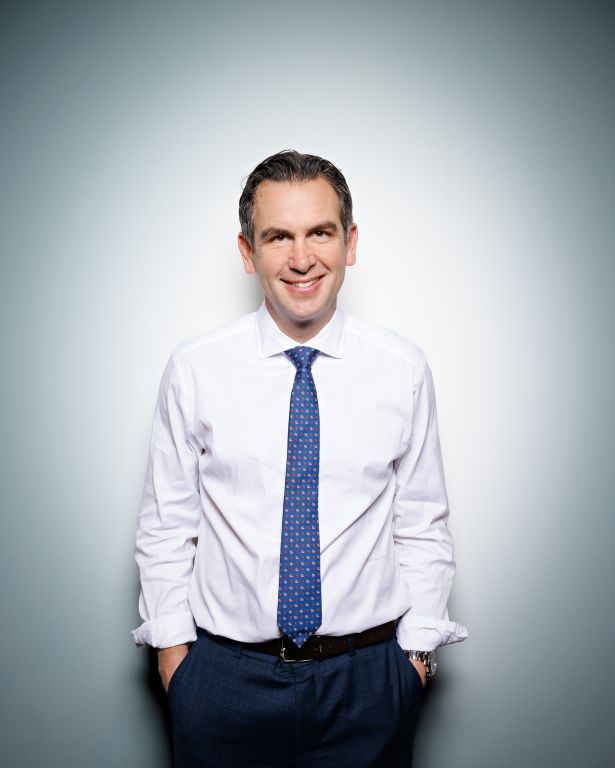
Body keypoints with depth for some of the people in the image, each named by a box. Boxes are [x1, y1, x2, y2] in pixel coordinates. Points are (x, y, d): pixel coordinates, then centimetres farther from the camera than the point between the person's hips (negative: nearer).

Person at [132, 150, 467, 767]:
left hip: (368, 678, 1)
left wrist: (418, 646, 0)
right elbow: (165, 529, 1)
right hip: (223, 677, 0)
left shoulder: (403, 370, -4)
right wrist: (171, 647, -2)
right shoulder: (194, 371, -6)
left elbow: (423, 527, 2)